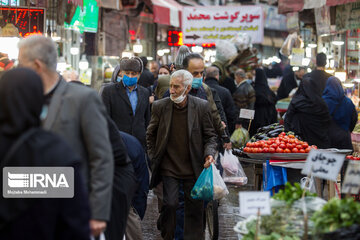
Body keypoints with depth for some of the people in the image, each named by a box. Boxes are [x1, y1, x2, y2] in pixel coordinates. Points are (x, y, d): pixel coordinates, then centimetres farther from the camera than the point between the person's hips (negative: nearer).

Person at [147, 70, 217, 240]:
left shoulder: (201, 106, -4)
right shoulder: (160, 106, -3)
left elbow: (210, 135, 5)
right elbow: (150, 135, 10)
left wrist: (209, 153, -12)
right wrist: (153, 159, 6)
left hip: (193, 168, 1)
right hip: (169, 167, 0)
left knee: (195, 209, 4)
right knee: (170, 204, -9)